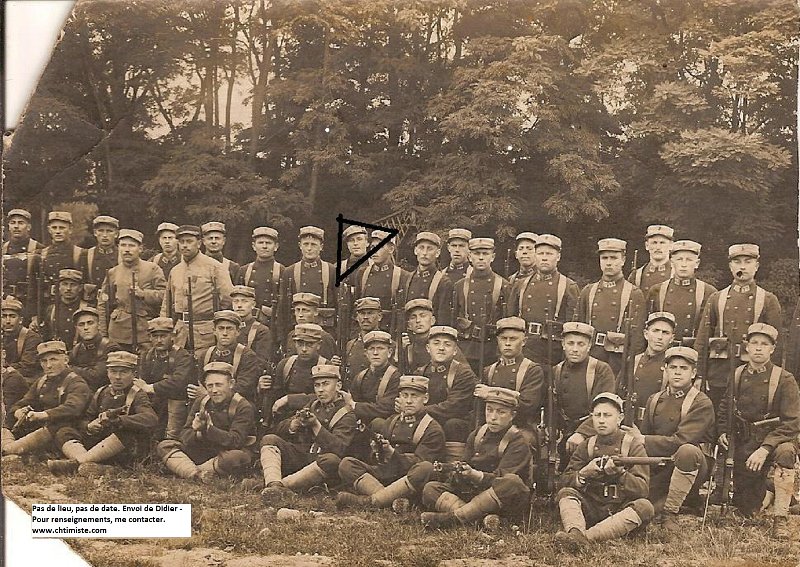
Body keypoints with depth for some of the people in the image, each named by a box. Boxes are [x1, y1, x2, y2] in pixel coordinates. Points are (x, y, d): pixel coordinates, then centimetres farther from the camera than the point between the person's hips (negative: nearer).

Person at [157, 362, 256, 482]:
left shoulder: (244, 407, -13)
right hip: (205, 452, 5)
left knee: (237, 457, -41)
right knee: (163, 447, -9)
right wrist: (198, 434, -26)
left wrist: (208, 428, -36)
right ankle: (197, 474, -35)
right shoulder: (200, 402, 5)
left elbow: (235, 441, -25)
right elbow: (185, 436, -2)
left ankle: (186, 470, -26)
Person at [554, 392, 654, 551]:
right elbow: (562, 482, 3)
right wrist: (583, 474, -17)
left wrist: (620, 473, -28)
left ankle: (585, 537, -48)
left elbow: (643, 490, -11)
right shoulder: (587, 446, 10)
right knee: (566, 493, -18)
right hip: (591, 511, 3)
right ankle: (575, 532, -49)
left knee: (644, 506, -32)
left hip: (621, 512, -3)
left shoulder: (633, 446, 0)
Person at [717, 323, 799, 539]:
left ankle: (780, 519, -29)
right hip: (745, 442, 3)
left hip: (775, 439, -3)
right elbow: (723, 409, 19)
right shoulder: (736, 376, 3)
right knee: (744, 508, -6)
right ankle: (764, 486, 31)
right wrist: (723, 432, 0)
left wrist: (765, 448, -27)